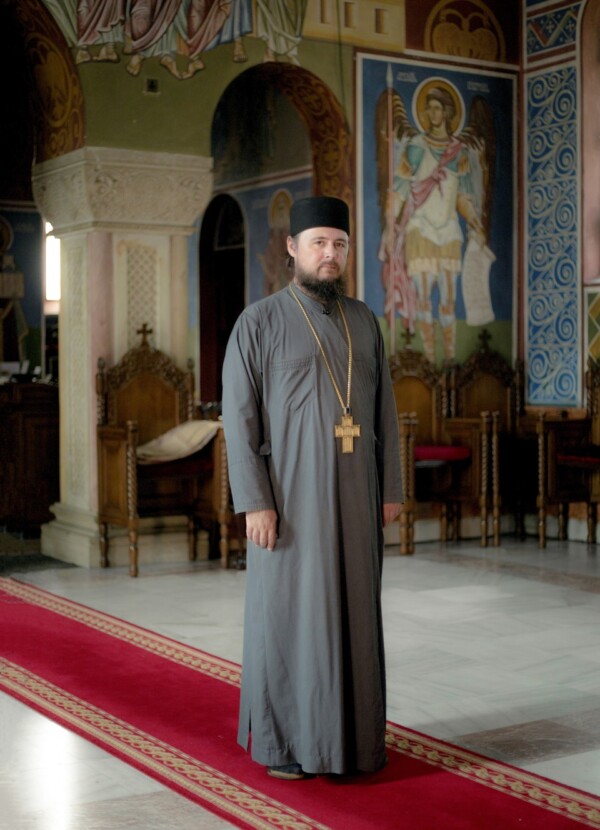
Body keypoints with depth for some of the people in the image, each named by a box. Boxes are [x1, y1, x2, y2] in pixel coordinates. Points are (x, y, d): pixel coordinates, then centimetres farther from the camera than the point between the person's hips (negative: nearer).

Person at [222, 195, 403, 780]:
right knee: (286, 611, 1)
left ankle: (349, 730, 21)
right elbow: (238, 417, -9)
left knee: (352, 610, 9)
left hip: (353, 494, 5)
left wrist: (390, 488, 6)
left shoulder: (363, 322, 9)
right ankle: (280, 739, 13)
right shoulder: (258, 322, -6)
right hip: (290, 493, -5)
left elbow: (383, 410, 11)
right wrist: (254, 502, -16)